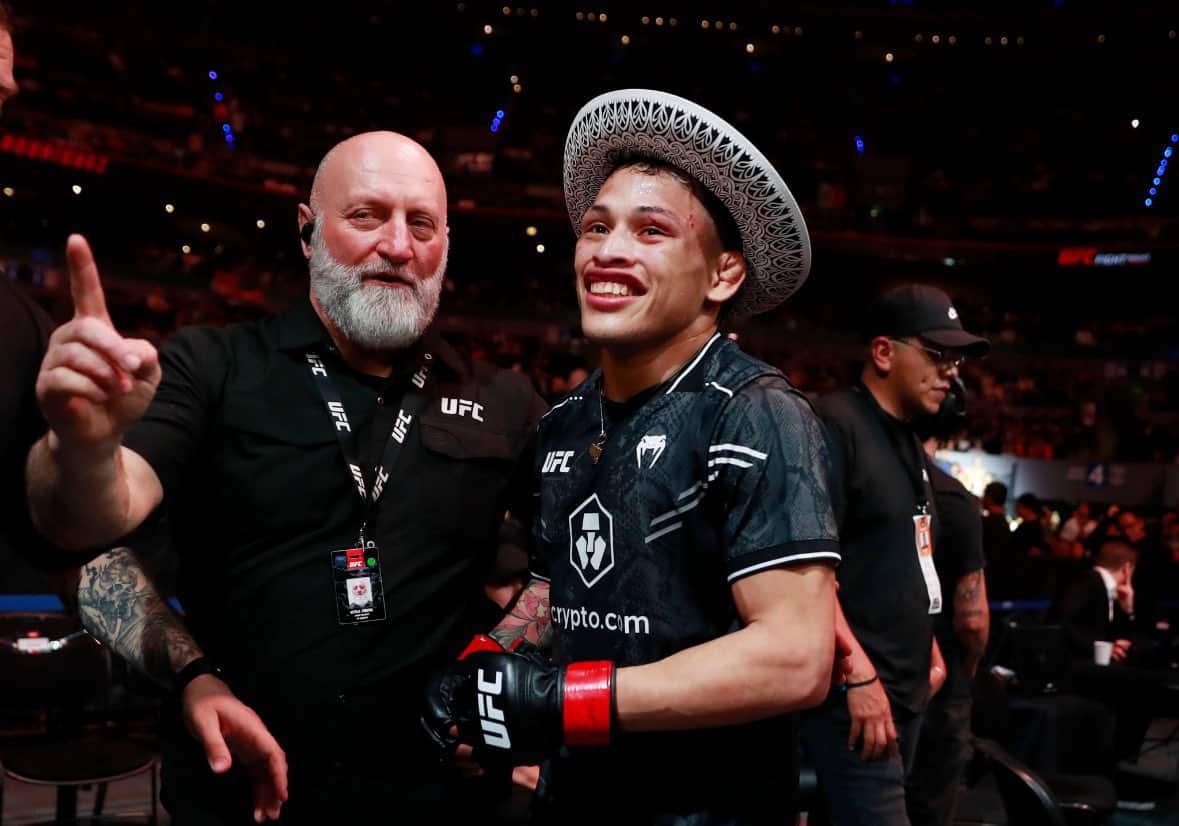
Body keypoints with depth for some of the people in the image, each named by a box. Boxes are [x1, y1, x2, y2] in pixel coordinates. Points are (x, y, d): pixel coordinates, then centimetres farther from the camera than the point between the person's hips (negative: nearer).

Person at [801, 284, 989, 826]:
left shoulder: (907, 443, 16)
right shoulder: (833, 424, -12)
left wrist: (928, 652, 21)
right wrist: (858, 674, -22)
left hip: (906, 689, 9)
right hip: (855, 689, -9)